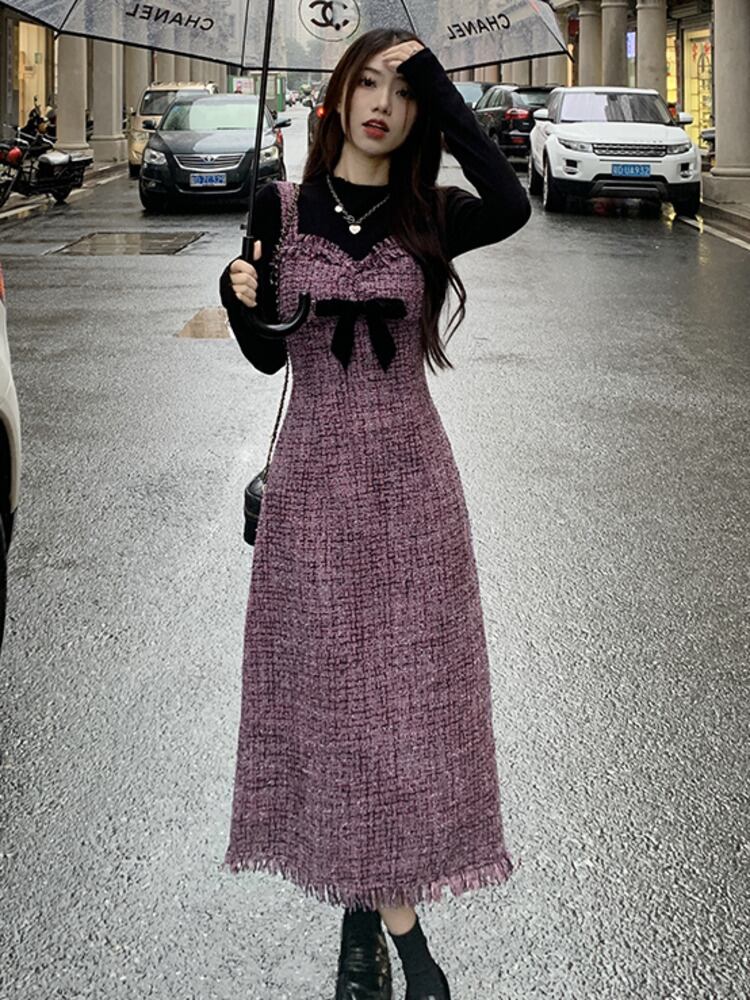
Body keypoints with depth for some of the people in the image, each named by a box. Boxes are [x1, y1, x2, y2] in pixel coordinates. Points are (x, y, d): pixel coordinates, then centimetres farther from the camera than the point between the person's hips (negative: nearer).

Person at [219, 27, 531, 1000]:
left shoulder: (428, 216, 1)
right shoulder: (281, 207, 1)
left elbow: (511, 206, -23)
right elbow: (267, 354, 5)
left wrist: (439, 86, -20)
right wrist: (241, 299, -15)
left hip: (410, 478, 0)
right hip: (315, 478, 0)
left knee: (406, 687, 2)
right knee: (329, 683, 5)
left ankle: (373, 910, 17)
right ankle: (387, 917, 20)